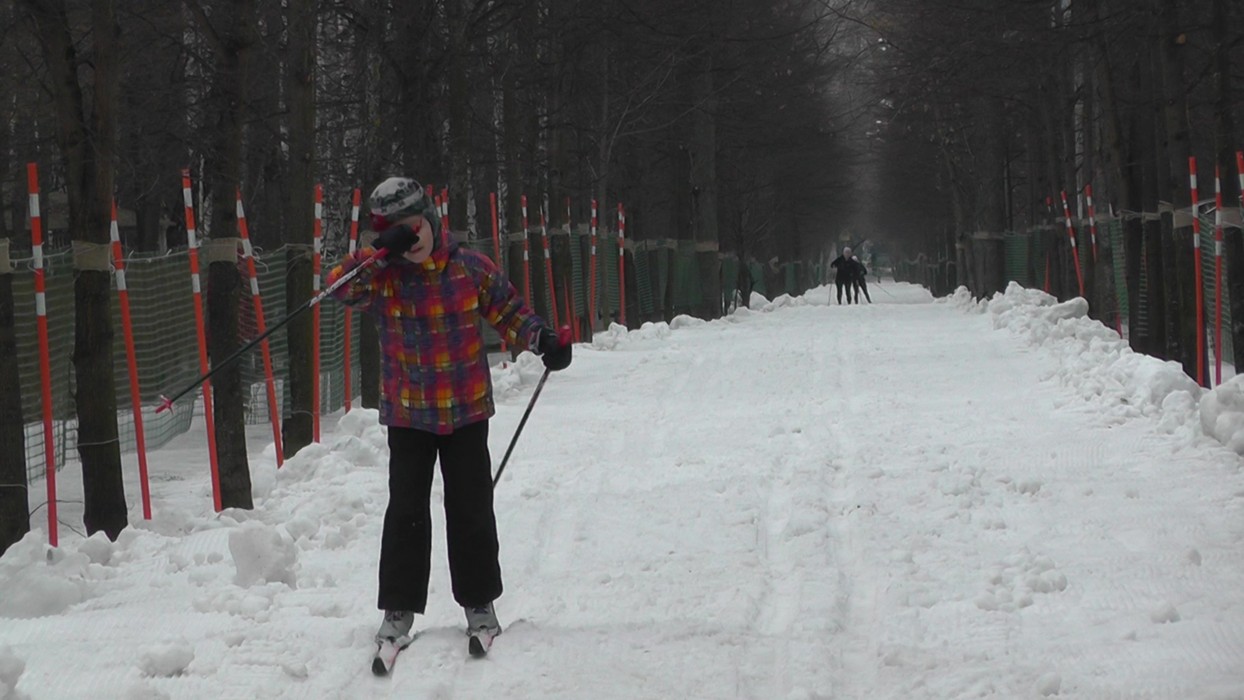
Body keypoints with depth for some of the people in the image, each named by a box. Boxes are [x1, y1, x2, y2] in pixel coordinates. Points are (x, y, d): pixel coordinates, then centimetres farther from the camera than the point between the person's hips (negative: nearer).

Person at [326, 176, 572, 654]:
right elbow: (340, 287, -22)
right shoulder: (383, 279, -5)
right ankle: (399, 607, 9)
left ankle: (479, 603, 18)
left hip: (467, 412, 0)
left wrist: (541, 339, -12)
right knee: (406, 512, 1)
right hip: (408, 415, 0)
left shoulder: (471, 269, -4)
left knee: (471, 508, 6)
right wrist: (381, 252, -31)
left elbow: (508, 311, 4)